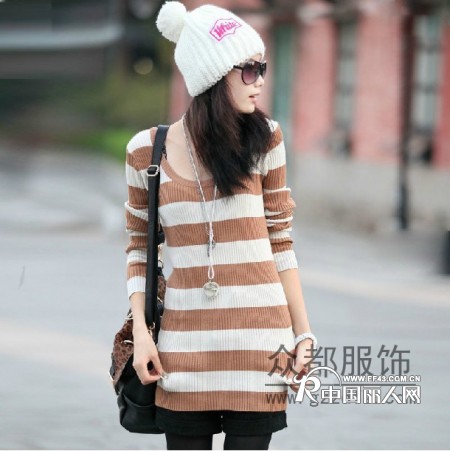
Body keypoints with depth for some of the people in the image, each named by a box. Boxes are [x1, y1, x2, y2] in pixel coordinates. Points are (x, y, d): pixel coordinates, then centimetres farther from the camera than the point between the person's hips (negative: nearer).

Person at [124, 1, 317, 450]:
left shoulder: (265, 139, 2)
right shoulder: (147, 151, 1)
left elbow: (280, 242, 6)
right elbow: (138, 248, 10)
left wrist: (303, 332, 4)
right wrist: (140, 333, 0)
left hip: (259, 335, 0)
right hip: (185, 338, 0)